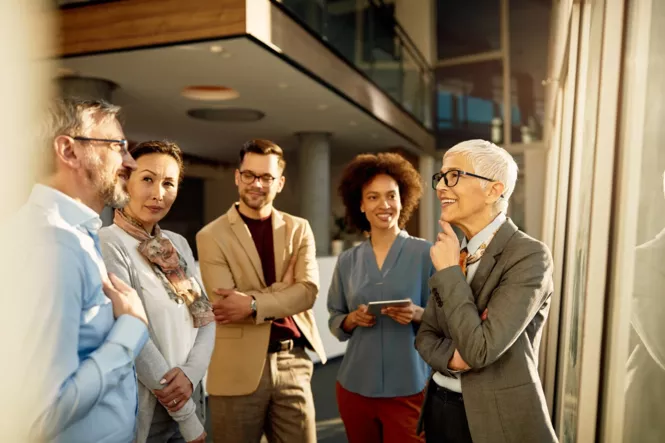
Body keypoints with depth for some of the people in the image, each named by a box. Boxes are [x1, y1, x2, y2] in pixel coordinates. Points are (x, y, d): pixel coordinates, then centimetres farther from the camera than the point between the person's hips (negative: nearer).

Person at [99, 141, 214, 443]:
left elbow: (205, 316, 4)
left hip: (188, 397, 6)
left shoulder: (179, 243, 5)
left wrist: (190, 373, -15)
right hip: (142, 411, -6)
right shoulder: (108, 243, -15)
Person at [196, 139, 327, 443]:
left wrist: (253, 304, -17)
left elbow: (308, 291, -6)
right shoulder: (211, 236, -3)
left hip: (294, 362, 3)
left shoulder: (299, 229, 6)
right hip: (238, 370, -2)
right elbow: (226, 305, -12)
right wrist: (284, 289, -8)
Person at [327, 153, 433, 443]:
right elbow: (335, 320, 9)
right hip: (354, 387, 3)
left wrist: (418, 315, -22)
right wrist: (352, 319, -11)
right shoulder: (347, 261, 3)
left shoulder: (426, 253, -7)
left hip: (408, 389, -3)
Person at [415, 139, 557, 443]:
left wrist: (448, 271, -18)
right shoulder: (453, 251, 2)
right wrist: (451, 355, -15)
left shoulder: (530, 255, -19)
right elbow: (426, 334, 6)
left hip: (496, 419, -6)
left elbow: (480, 350, -26)